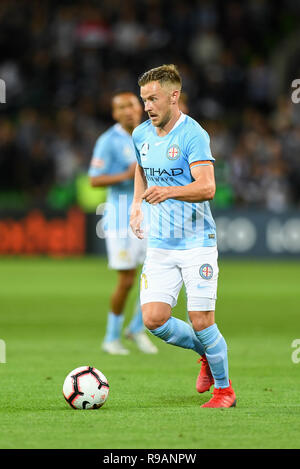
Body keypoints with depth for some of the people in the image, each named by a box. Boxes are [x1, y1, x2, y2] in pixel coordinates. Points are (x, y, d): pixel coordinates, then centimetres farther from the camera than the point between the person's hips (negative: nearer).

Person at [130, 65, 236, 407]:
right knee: (154, 320, -7)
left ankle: (224, 390, 15)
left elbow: (207, 188, -23)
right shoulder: (141, 135, 7)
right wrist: (136, 204, 16)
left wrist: (169, 191, -39)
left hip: (196, 242, -6)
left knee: (201, 322, -6)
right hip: (159, 246, 6)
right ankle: (206, 353, 21)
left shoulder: (193, 135, -13)